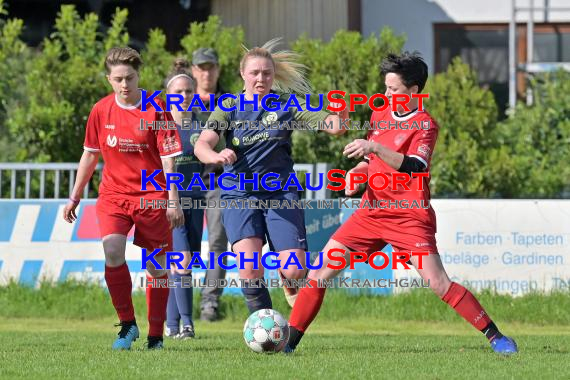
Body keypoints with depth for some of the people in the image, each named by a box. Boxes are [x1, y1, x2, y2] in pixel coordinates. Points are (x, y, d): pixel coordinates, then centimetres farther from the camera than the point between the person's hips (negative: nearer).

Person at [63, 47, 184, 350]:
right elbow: (90, 155, 14)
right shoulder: (101, 111, 2)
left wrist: (173, 200, -13)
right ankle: (127, 324, -7)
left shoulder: (156, 109, -7)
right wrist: (75, 197, 16)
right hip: (113, 194, 2)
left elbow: (168, 158, -7)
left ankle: (155, 335, 18)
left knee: (157, 266, 3)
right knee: (112, 251, -22)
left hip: (152, 197, -2)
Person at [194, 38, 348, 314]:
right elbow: (202, 144, -10)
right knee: (250, 265, -22)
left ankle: (291, 288, 28)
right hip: (239, 195, -1)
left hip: (281, 194, 1)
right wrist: (216, 156, -33)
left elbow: (322, 120, -9)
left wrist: (333, 120, -34)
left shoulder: (286, 104, 3)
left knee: (294, 270, -10)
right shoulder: (230, 108, 3)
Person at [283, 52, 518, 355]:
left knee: (438, 284, -15)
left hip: (409, 217, -6)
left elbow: (416, 167, -27)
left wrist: (374, 148, -36)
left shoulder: (425, 125, -10)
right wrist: (356, 172, 3)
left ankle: (494, 336, -2)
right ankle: (289, 342, 3)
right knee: (321, 270, -3)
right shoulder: (380, 115, 11)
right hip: (371, 213, 6)